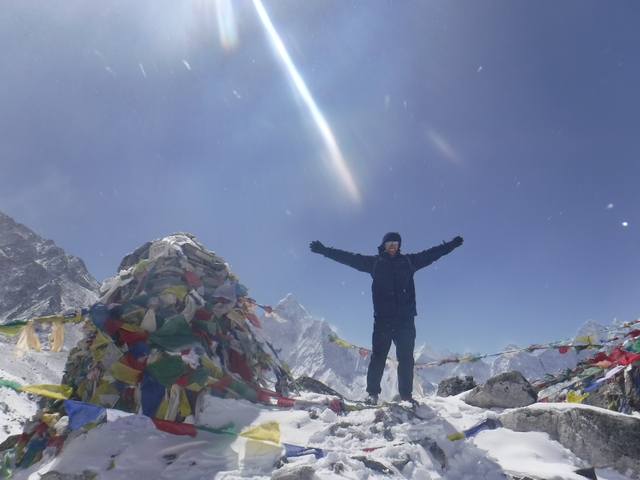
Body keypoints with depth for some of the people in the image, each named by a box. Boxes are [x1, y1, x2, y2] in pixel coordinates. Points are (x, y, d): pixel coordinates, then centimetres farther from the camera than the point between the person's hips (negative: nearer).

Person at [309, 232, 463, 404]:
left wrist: (451, 244, 17)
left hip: (405, 318, 2)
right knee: (378, 355, 0)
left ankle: (406, 394, 14)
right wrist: (325, 250, 0)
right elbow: (349, 257, 4)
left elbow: (432, 253, 19)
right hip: (382, 318, -1)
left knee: (406, 357, 4)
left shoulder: (409, 261, 12)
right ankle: (372, 393, 7)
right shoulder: (374, 262, 7)